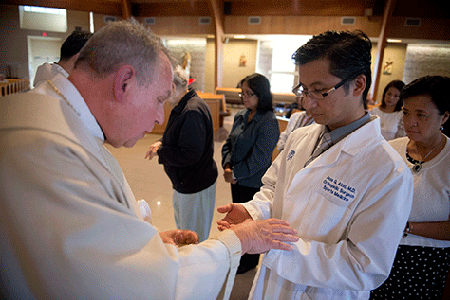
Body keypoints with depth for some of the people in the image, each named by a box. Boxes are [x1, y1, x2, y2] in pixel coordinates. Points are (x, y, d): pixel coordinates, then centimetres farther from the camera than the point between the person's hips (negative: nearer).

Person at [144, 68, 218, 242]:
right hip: (184, 182, 11)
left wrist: (160, 151, -16)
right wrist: (161, 143, 2)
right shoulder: (182, 107, 7)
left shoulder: (192, 112, -27)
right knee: (182, 227, 28)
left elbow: (189, 154, -30)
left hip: (195, 187, -11)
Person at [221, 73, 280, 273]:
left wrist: (235, 173, -15)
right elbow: (229, 143, 8)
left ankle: (250, 262, 35)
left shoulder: (268, 122, -20)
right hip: (237, 180, 7)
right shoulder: (241, 116, 3)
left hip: (254, 182, -7)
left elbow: (259, 159, -23)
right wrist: (227, 166, -9)